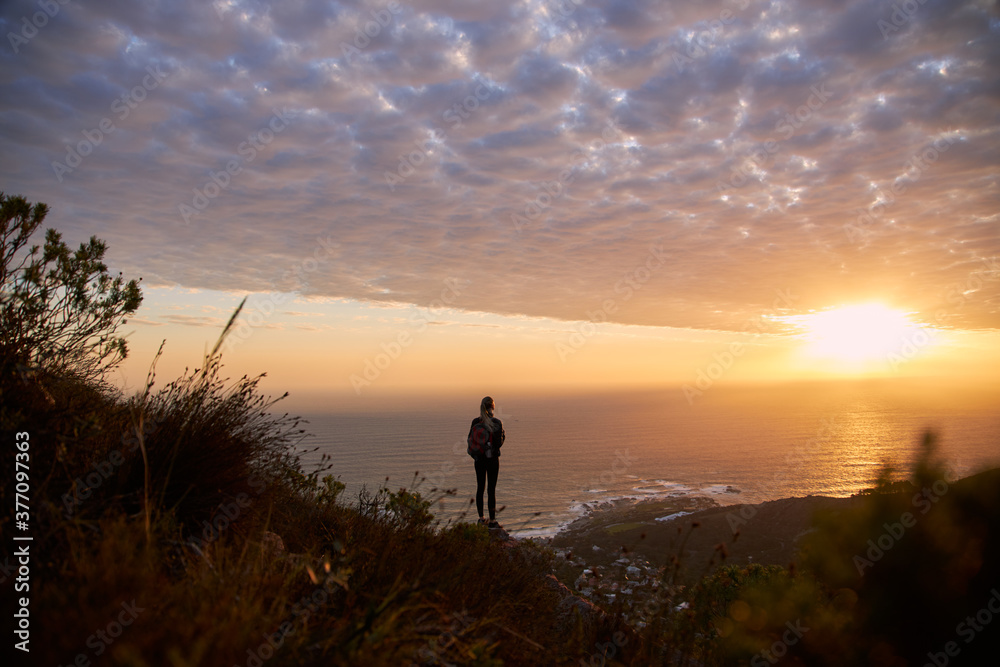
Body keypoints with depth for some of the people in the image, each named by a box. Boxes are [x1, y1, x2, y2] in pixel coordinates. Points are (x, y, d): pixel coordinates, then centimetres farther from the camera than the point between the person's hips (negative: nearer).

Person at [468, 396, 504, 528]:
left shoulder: (475, 422, -3)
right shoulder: (497, 423, -14)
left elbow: (470, 440, 1)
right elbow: (499, 443, -12)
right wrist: (503, 435, 7)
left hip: (479, 458, 4)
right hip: (492, 458, -4)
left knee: (480, 488, 13)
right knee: (491, 489, 2)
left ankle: (481, 518, 21)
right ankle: (492, 520, 6)